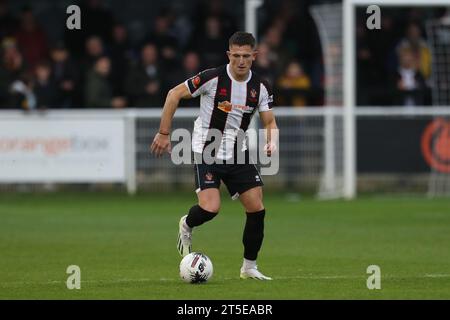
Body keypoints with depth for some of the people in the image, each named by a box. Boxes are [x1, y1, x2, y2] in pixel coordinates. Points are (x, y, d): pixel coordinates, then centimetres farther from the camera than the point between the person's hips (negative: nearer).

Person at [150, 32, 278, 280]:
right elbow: (174, 94, -8)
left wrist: (271, 142, -17)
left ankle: (249, 267, 13)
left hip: (238, 154, 5)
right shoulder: (212, 78, -16)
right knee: (211, 208, -21)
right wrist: (164, 133, -10)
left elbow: (269, 122, 6)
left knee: (257, 209, -4)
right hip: (207, 153, -5)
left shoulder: (260, 87, -2)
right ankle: (187, 226, 17)